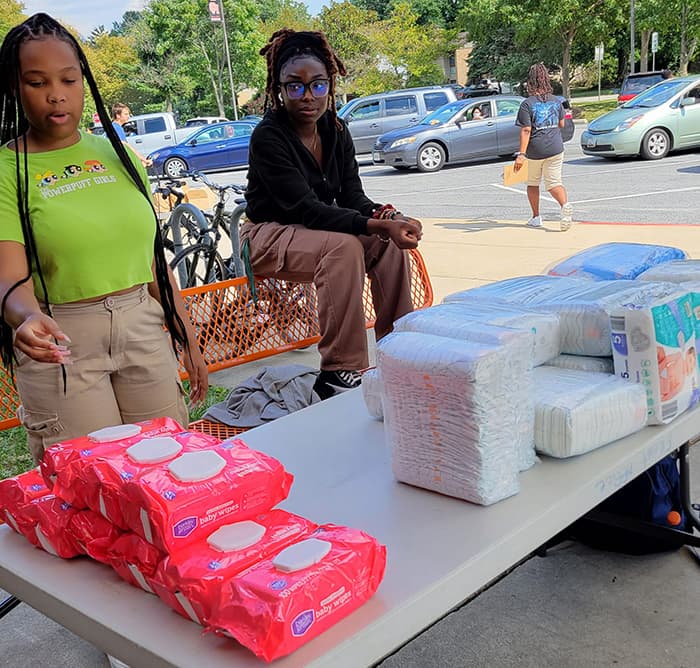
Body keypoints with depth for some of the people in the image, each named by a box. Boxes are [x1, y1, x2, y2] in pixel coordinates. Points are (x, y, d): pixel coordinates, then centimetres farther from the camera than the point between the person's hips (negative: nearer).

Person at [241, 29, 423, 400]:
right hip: (270, 236, -6)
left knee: (390, 243, -17)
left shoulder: (335, 132, 1)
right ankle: (338, 373, -31)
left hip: (317, 229, 7)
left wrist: (390, 217, -27)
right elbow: (306, 208, -28)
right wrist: (376, 225, -38)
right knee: (343, 246, -34)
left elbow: (352, 197, -4)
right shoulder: (268, 137, -19)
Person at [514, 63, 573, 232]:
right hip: (555, 148, 3)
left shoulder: (527, 104, -10)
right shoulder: (556, 101, 4)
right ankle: (565, 205, -26)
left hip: (534, 151, -3)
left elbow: (526, 130, -17)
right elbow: (561, 125, 15)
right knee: (554, 182, 4)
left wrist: (521, 154, -20)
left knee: (532, 183, 17)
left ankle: (536, 217, 23)